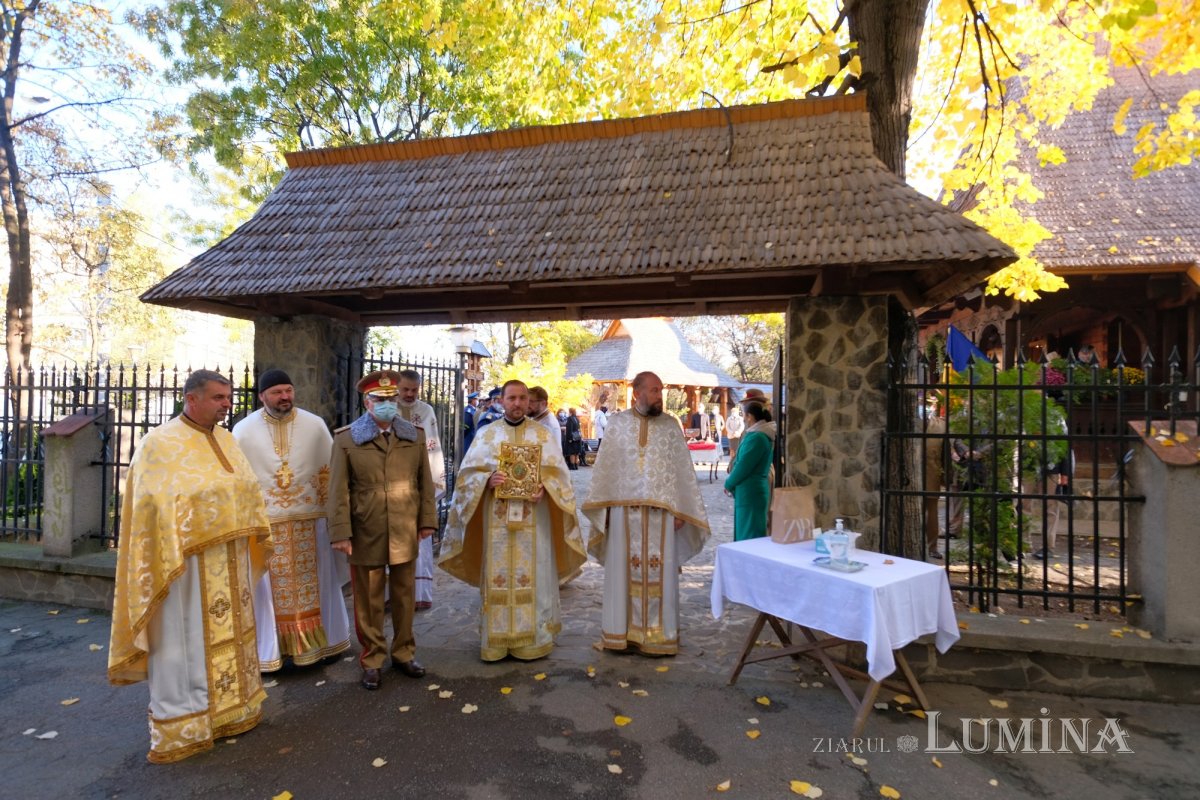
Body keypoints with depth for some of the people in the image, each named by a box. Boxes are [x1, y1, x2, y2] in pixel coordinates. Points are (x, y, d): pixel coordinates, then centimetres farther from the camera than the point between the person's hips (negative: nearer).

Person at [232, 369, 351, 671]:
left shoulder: (315, 425, -3)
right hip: (265, 521, -1)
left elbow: (329, 471, 3)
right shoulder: (244, 430, -5)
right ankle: (270, 648, 24)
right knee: (270, 587, 8)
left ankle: (318, 641, 28)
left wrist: (330, 511, 1)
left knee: (312, 583, 12)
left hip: (309, 519, 1)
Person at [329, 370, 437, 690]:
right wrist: (341, 532, -8)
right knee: (368, 600, 10)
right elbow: (339, 490, -5)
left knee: (404, 596, 14)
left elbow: (425, 481, 7)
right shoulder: (346, 438, -3)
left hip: (405, 532, 3)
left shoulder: (415, 435, 5)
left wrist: (427, 520, 4)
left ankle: (404, 652, 32)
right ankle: (372, 660, 27)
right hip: (366, 534, -2)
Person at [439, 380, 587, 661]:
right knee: (497, 578, 4)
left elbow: (557, 472, 4)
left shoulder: (542, 434, 7)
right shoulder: (487, 434, 8)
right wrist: (488, 479, -15)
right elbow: (469, 472, 5)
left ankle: (532, 638, 15)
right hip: (496, 519, 1)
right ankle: (496, 640, 16)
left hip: (533, 519, 0)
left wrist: (544, 487, -16)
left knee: (533, 578, 3)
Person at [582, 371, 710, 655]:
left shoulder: (670, 425, 5)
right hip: (624, 511, 0)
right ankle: (623, 631, 19)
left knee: (660, 572, 5)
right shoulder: (616, 423, 4)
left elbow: (683, 469, 4)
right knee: (624, 570, 7)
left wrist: (680, 510, -1)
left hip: (661, 512, 0)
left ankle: (659, 634, 17)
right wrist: (603, 507, 2)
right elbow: (604, 467, 6)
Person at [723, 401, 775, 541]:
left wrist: (728, 484, -3)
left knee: (749, 536, -2)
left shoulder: (756, 437, -19)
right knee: (753, 534, 16)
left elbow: (743, 466, -18)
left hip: (749, 491, -10)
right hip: (754, 489, 10)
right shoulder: (764, 435, 12)